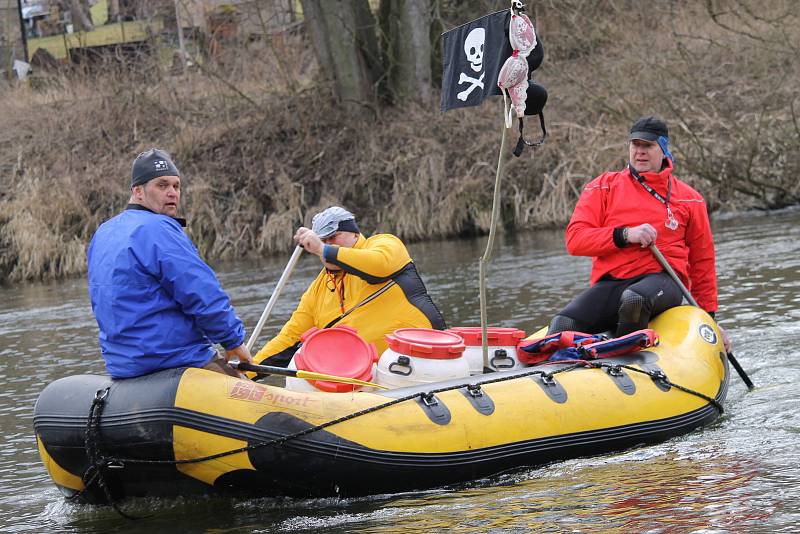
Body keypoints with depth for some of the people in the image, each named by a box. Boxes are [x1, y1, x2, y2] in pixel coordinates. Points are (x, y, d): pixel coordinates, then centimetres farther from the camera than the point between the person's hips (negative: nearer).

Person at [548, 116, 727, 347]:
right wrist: (625, 235, -13)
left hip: (662, 279, -1)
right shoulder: (604, 187, 14)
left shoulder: (688, 199, 16)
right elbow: (574, 240, 2)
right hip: (610, 283, 1)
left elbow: (702, 262, 22)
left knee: (634, 298, -41)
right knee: (563, 325, -31)